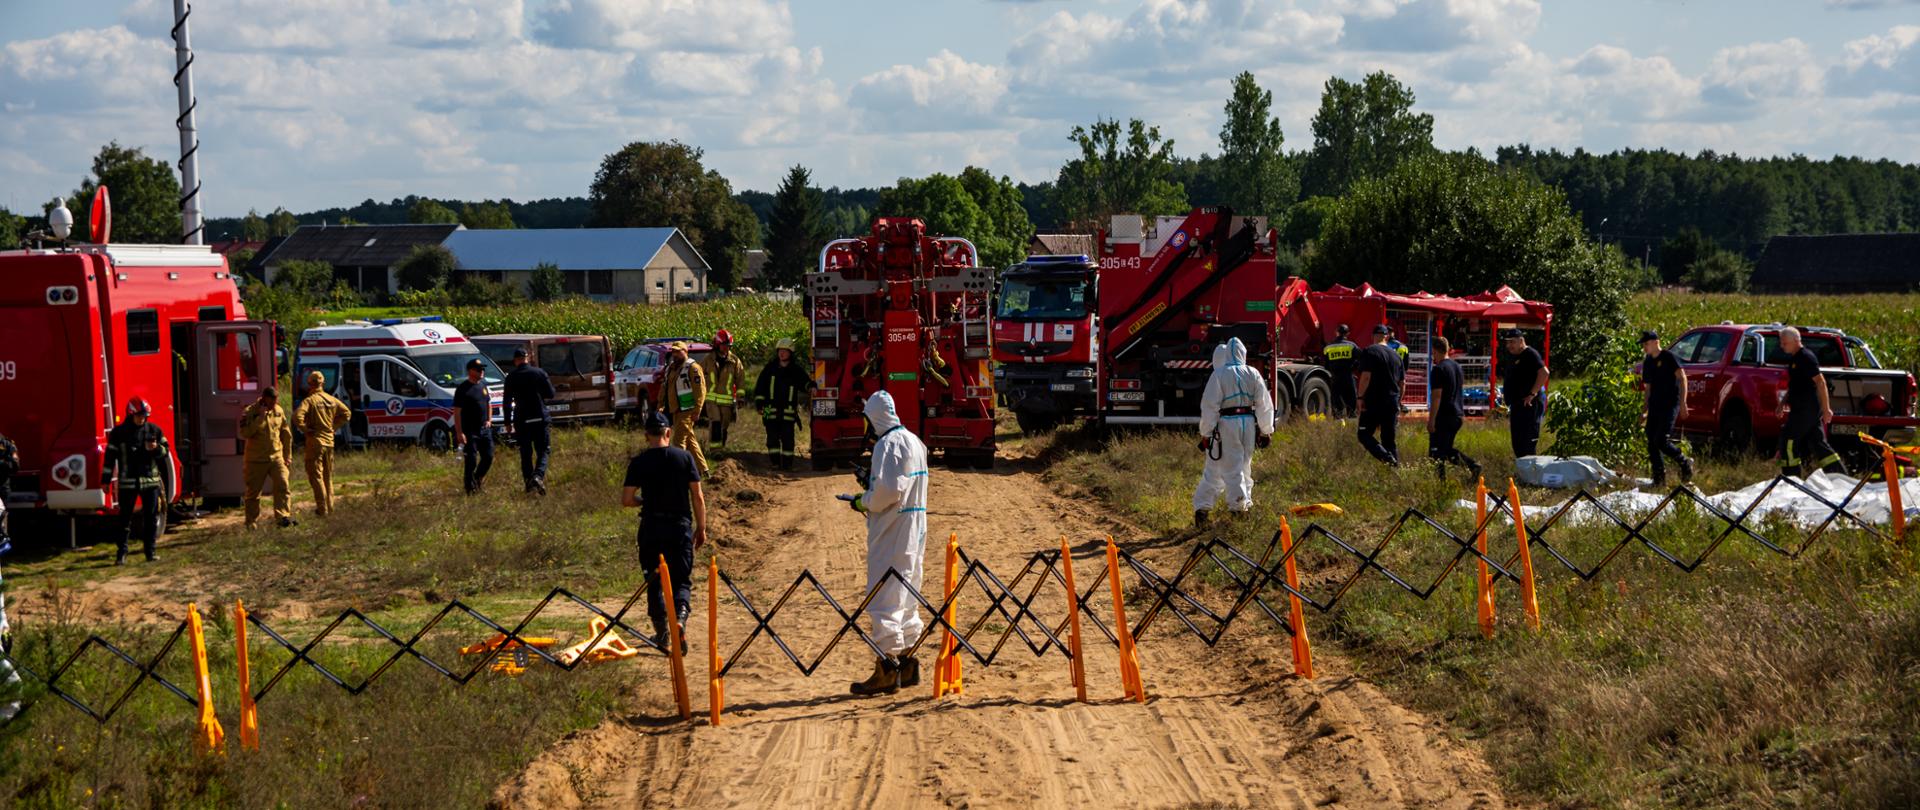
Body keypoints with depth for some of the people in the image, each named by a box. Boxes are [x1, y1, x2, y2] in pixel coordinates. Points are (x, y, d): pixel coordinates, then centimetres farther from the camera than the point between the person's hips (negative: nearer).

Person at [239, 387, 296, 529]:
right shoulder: (250, 412, -9)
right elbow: (244, 433, -23)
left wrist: (287, 456, 13)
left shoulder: (278, 411, 5)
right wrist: (260, 417, -25)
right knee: (253, 492, 6)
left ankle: (283, 517, -17)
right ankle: (252, 522, 18)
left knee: (282, 486, -13)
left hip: (276, 457, 3)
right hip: (256, 459, -3)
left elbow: (286, 434, 14)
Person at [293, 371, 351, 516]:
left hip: (315, 442, -6)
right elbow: (346, 413, 12)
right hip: (329, 441, 6)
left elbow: (298, 416, -27)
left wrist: (305, 430, -13)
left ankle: (322, 509, -5)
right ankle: (330, 507, 19)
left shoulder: (309, 400, -12)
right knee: (328, 476, 16)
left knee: (316, 476, -1)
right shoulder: (331, 400, 6)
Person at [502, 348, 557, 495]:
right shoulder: (539, 372, -2)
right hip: (539, 418, -1)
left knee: (525, 454, 10)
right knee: (543, 451, 2)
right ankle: (538, 476, -23)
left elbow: (507, 401, 1)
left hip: (521, 420, 1)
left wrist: (507, 422, 8)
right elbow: (551, 394, 2)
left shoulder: (511, 376, 0)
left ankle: (529, 483, 9)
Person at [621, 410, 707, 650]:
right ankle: (680, 618, -20)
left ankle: (661, 633, 15)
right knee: (682, 580, 7)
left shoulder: (639, 463, -4)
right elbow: (698, 497, -3)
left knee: (654, 582, 13)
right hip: (681, 526, 0)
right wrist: (701, 528, 7)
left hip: (651, 527, 0)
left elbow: (626, 500, -6)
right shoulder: (684, 457, -3)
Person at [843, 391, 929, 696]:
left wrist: (864, 502, -7)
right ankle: (907, 663, 20)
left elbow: (888, 490, -23)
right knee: (906, 597, 16)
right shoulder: (914, 441, 14)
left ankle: (887, 669, -8)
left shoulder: (888, 445, -16)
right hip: (914, 529, 10)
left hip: (892, 532, -10)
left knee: (884, 599, -7)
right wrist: (871, 479, 17)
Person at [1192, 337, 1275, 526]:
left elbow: (1210, 406, -9)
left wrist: (1206, 433, -3)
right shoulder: (1253, 374, 4)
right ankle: (1245, 503, 19)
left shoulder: (1219, 375, -7)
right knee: (1244, 466, 16)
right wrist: (1266, 431, 15)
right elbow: (1264, 404, 7)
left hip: (1226, 424, -3)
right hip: (1248, 423, 3)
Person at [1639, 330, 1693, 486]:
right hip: (1655, 406, 8)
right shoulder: (1647, 363, 17)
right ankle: (1659, 478, 7)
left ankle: (1685, 463, 5)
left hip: (1670, 404, -7)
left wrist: (1683, 401, -20)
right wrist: (1643, 412, 20)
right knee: (1651, 442, 0)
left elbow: (1682, 378, -10)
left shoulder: (1668, 357, -5)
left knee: (1661, 441, -16)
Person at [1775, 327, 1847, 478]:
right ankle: (1841, 475, 11)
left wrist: (1826, 408, -20)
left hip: (1806, 409, -10)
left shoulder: (1806, 357, -14)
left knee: (1789, 440, -7)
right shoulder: (1794, 358, 16)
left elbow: (1821, 382, -18)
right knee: (1817, 443, 10)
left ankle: (1791, 475, -3)